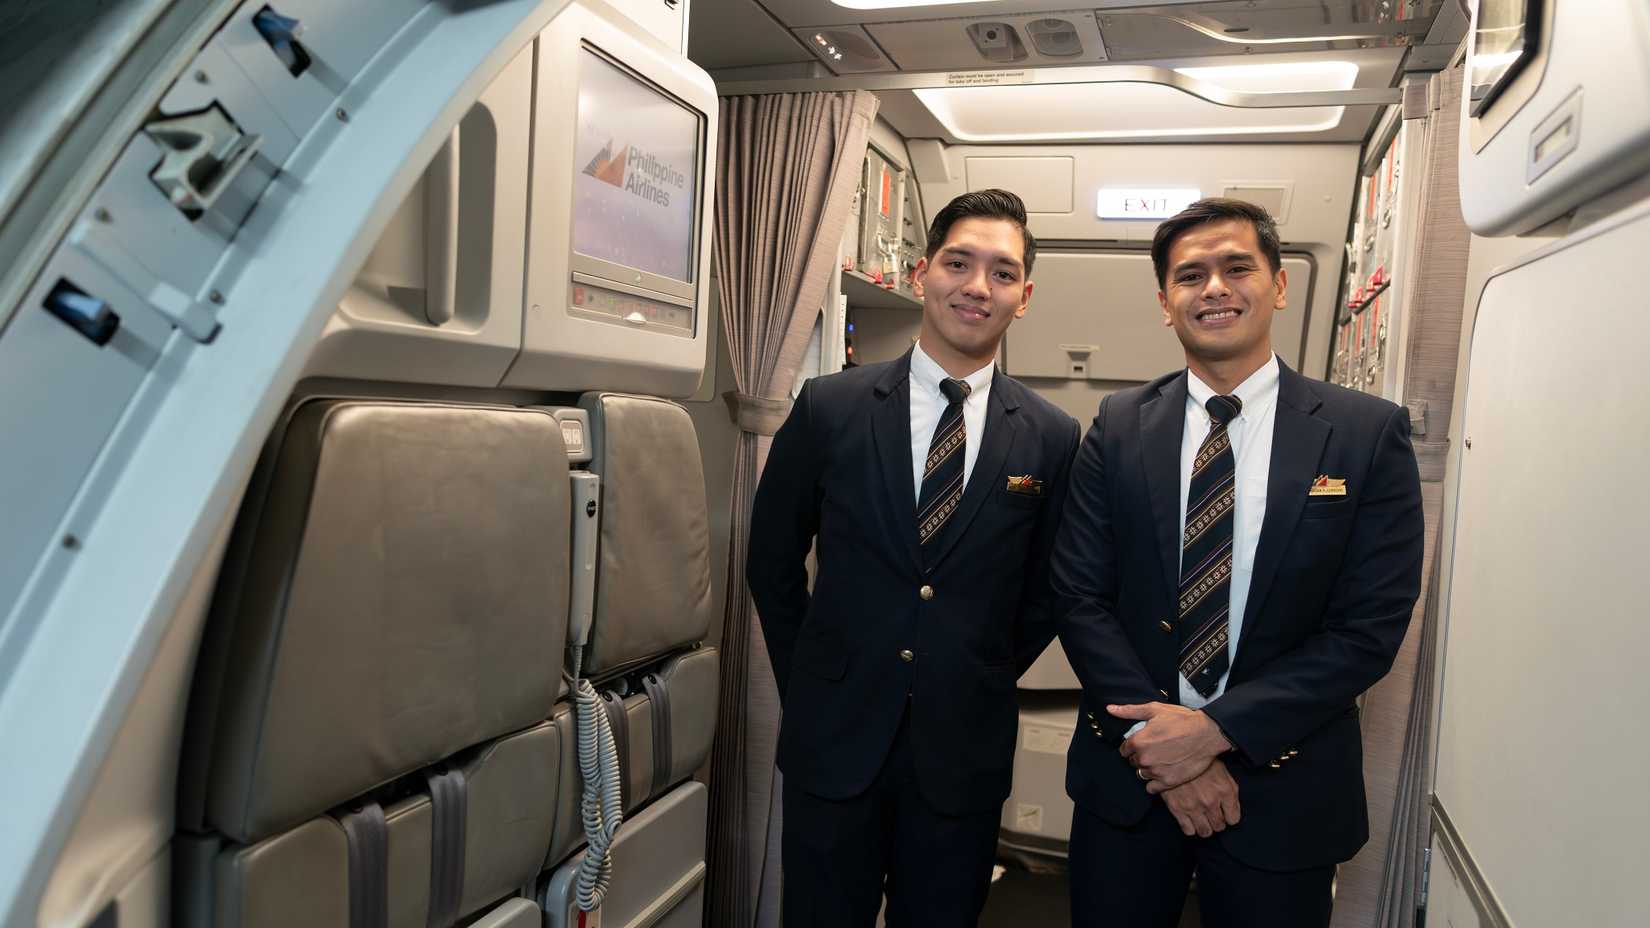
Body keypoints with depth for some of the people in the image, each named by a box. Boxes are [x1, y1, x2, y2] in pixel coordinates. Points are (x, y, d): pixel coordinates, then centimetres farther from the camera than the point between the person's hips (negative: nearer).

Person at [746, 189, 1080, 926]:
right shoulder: (828, 407, -5)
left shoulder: (1051, 438, -4)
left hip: (965, 749, 1)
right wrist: (809, 685, 6)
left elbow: (1044, 594, 8)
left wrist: (982, 686, 8)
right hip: (834, 737, 0)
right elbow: (772, 563, 4)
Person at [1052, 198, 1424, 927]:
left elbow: (1371, 627, -9)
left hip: (1282, 788, -1)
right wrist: (1156, 742, -13)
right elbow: (1081, 598, -4)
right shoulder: (1118, 428, -1)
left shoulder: (1369, 433, -5)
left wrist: (1216, 728, -15)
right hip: (1128, 771, 2)